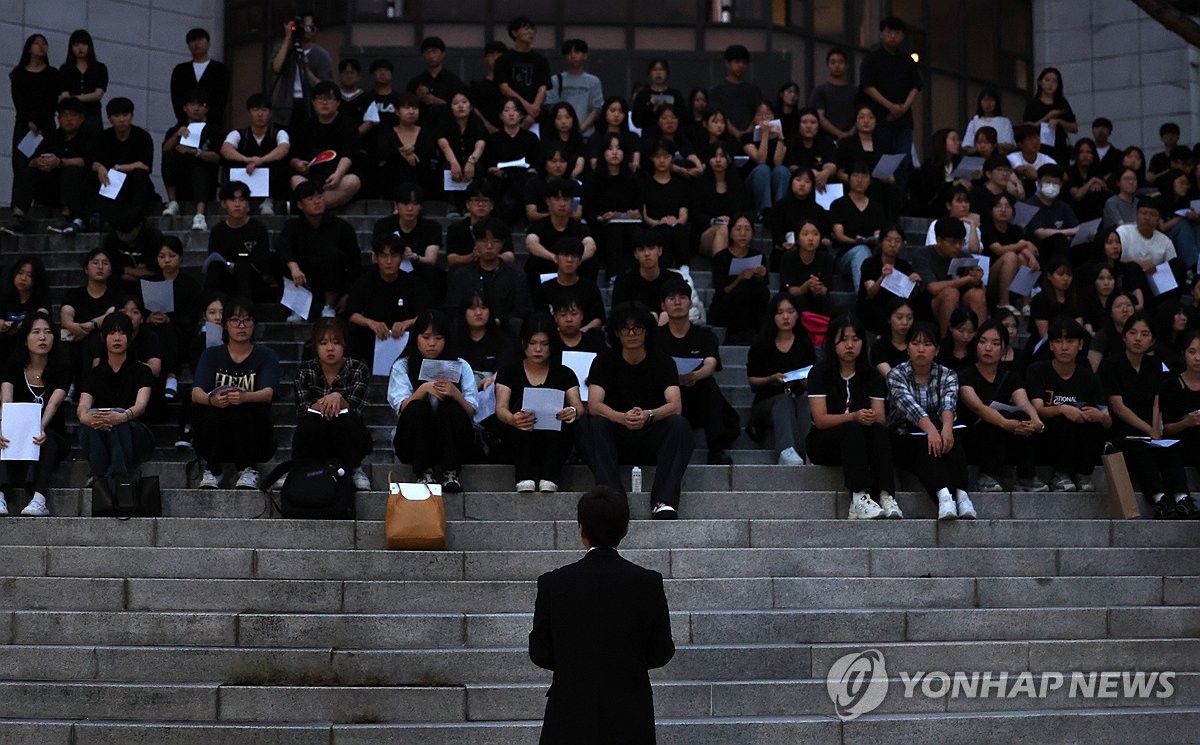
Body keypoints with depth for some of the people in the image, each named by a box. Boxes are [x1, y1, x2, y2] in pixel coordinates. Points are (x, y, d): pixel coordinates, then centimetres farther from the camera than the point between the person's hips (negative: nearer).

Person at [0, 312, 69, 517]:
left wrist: (41, 429, -46)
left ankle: (39, 500, -50)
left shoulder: (60, 370, -5)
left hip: (52, 438, -1)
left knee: (45, 440, -34)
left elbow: (53, 404, -23)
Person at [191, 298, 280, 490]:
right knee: (210, 408, -28)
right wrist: (211, 399, -37)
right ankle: (211, 472, -12)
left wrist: (245, 397, -42)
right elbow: (196, 393, -12)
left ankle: (248, 471, -14)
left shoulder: (266, 356, 1)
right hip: (218, 442, 1)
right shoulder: (211, 355, 5)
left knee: (241, 409, -30)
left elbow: (268, 393, -18)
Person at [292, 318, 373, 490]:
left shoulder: (358, 370, -6)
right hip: (315, 442, 1)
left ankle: (354, 470, -12)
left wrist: (338, 399, -39)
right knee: (308, 426, -33)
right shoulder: (305, 371, -3)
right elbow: (301, 411, -14)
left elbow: (354, 411, -17)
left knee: (345, 420, -33)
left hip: (347, 440, 0)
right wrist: (321, 404, -35)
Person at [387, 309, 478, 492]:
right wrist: (424, 389, -25)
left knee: (450, 407, -27)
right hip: (413, 444, 0)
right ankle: (423, 473, -25)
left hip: (450, 442, 1)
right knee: (418, 407, -28)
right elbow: (401, 407, -9)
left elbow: (471, 412, -3)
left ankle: (450, 473, -27)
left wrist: (455, 393, -22)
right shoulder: (402, 367, 6)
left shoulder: (461, 366, 8)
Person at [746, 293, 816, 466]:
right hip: (768, 402, -2)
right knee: (784, 400, -36)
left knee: (806, 400, -33)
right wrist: (772, 379, -14)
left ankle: (808, 450, -55)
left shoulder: (805, 344, 14)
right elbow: (753, 383, 5)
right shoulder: (761, 345, 8)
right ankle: (786, 451, -62)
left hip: (800, 398, 2)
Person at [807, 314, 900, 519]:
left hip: (860, 443, 3)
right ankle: (859, 498, -47)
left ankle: (886, 497, -43)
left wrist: (872, 417, -30)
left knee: (879, 431, -28)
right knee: (852, 429, -34)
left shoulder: (871, 376, 5)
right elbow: (820, 420, -16)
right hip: (823, 443, -3)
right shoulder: (820, 372, -6)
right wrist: (854, 417, -31)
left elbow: (881, 418, -5)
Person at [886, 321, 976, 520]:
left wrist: (946, 427, -46)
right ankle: (943, 495, -59)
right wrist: (930, 430, -46)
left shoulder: (947, 375, 0)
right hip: (902, 439, -2)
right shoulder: (896, 375, -7)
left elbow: (948, 403, -22)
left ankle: (961, 495, -48)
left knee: (949, 439, -32)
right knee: (925, 445, -36)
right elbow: (909, 404, -27)